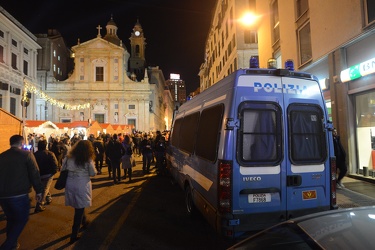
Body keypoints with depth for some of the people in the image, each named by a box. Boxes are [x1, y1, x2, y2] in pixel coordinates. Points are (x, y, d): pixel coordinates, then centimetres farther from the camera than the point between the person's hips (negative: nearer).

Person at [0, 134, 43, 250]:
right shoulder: (27, 154, -7)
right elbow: (34, 174, -9)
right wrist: (38, 191, 0)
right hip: (19, 195, -6)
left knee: (11, 219, 23)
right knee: (21, 220, 12)